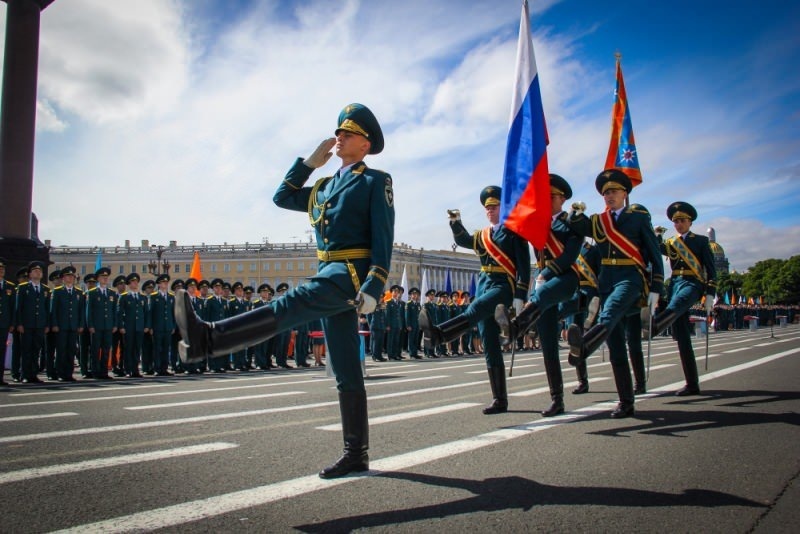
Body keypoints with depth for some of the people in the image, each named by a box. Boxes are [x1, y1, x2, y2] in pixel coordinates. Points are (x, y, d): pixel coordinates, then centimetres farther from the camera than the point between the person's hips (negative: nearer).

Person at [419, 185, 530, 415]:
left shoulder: (514, 232, 3)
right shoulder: (483, 235, 23)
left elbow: (524, 265, -5)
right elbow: (463, 241, 8)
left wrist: (520, 296, -13)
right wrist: (456, 222, -11)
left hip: (504, 286, -6)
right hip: (484, 286, 7)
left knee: (477, 307, -37)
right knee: (490, 347, 2)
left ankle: (439, 334, -63)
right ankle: (499, 400, 5)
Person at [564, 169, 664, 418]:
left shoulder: (639, 216, 7)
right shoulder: (598, 221, 19)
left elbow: (655, 254, 5)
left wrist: (655, 289, -2)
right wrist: (576, 212, -17)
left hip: (630, 278, -5)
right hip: (606, 281, 5)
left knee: (609, 313, -38)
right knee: (616, 346, 2)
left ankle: (582, 346, -68)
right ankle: (626, 402, 7)